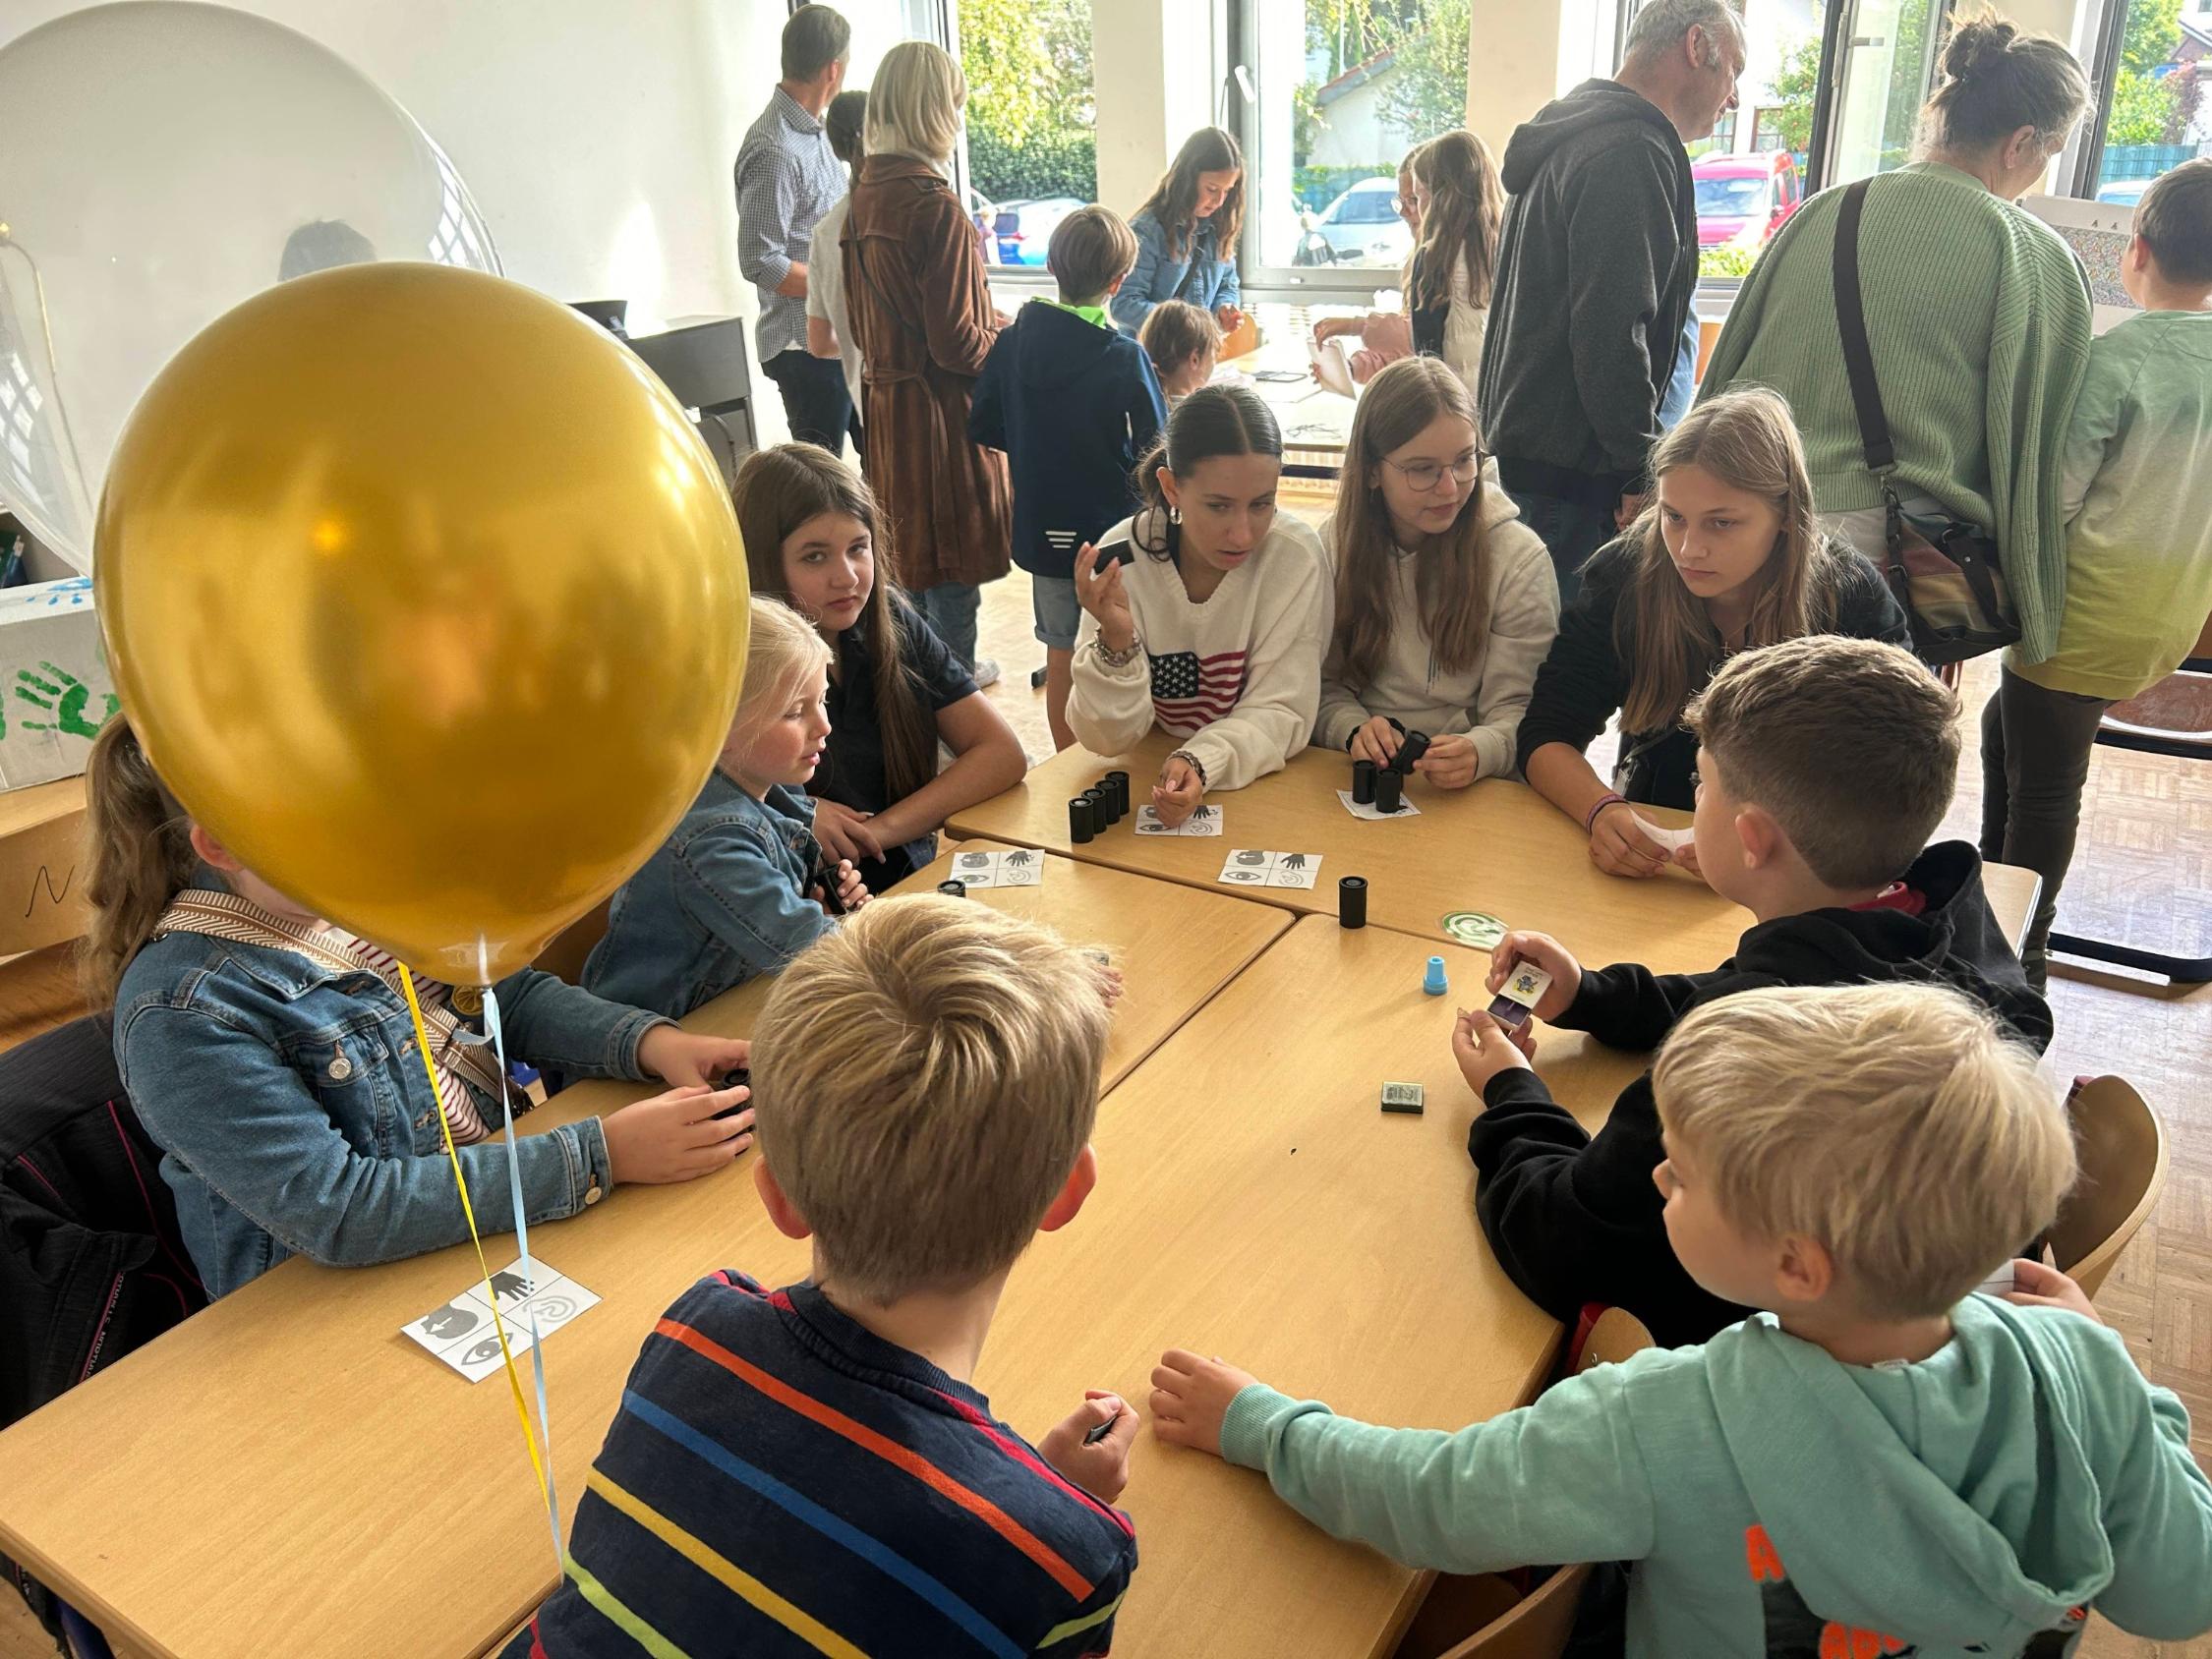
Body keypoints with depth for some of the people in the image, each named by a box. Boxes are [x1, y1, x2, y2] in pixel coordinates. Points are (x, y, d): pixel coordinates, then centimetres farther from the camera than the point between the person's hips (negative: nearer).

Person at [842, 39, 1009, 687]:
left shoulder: (864, 196, 5)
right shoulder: (935, 207, -20)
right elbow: (957, 345, -21)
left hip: (885, 398, 9)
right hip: (940, 411, -9)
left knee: (909, 549, 21)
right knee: (953, 567, 3)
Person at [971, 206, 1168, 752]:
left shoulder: (1011, 343, -4)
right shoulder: (1125, 357, -16)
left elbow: (984, 428, 4)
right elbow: (1155, 453, -14)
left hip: (1041, 527, 4)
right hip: (1113, 528, -4)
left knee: (1061, 655, 16)